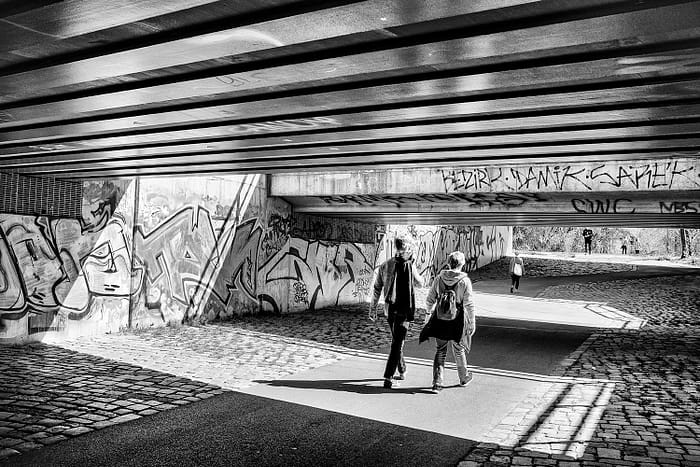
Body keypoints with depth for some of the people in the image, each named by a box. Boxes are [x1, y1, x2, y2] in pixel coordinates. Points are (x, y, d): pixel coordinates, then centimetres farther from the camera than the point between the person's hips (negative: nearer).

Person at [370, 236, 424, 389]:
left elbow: (377, 288, 6)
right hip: (404, 309, -5)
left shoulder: (385, 266, 2)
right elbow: (420, 284, 5)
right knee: (397, 343, -2)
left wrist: (373, 307, 15)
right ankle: (388, 378, -5)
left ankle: (402, 370, 34)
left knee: (396, 340, 21)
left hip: (389, 309, 5)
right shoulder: (409, 266, -12)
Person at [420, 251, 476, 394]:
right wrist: (472, 323, -4)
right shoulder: (464, 281, -12)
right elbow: (469, 305, -12)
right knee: (459, 351, 18)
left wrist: (428, 313, 19)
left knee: (440, 352, 11)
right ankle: (464, 378, 38)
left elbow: (429, 300, 2)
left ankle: (437, 383, 5)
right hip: (457, 323, -2)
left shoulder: (439, 279, -4)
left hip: (440, 321, 2)